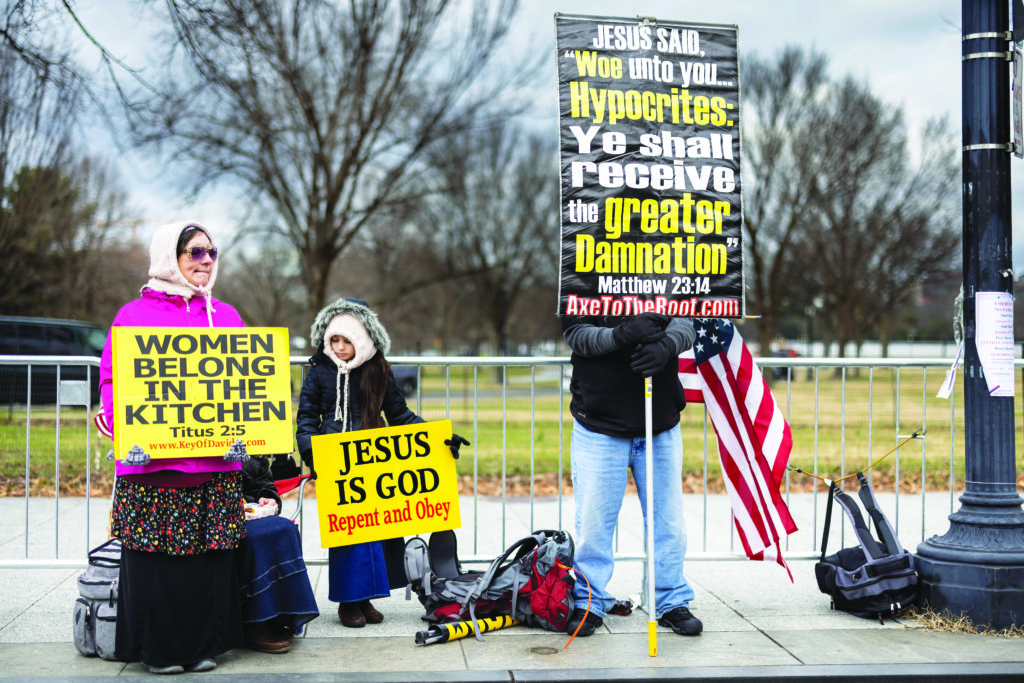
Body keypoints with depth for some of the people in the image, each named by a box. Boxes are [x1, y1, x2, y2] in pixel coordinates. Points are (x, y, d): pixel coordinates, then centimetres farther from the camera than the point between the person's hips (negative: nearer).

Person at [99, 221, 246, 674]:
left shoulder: (226, 316, 15)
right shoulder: (134, 315, 4)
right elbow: (112, 381, 0)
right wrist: (126, 431, -16)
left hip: (216, 462, 3)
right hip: (152, 462, -3)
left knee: (211, 554, 4)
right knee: (155, 557, -1)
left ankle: (206, 645, 16)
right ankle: (161, 650, 12)